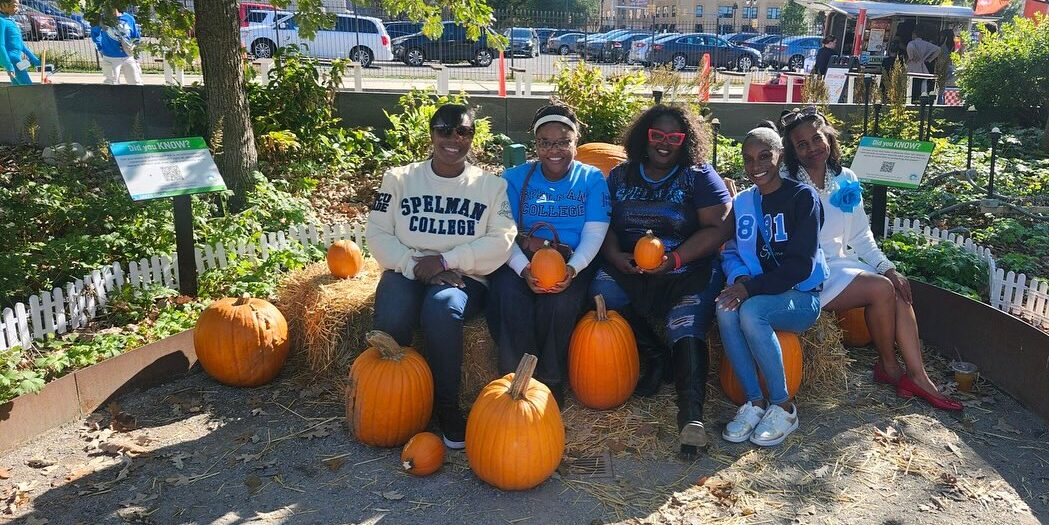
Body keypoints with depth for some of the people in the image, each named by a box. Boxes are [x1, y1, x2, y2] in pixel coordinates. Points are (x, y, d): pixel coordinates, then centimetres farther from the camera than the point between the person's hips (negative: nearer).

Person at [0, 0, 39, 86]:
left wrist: (35, 61, 23)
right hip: (13, 61, -10)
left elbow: (21, 44, 23)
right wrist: (9, 67, -22)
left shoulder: (11, 21, 18)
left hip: (20, 62, 10)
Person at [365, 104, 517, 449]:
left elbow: (501, 241, -5)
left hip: (464, 278, -1)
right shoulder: (400, 179, 10)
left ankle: (446, 406, -19)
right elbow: (377, 233, 2)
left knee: (442, 309, -36)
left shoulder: (491, 186, 8)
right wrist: (417, 266, -14)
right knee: (391, 318, -33)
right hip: (407, 272, 1)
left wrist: (446, 260, -15)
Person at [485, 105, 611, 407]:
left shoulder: (592, 179, 8)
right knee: (510, 299, -32)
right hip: (520, 261, 1)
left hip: (572, 264, 0)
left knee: (560, 303, -33)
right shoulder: (514, 178, 9)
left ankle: (551, 382, -11)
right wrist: (524, 269, -23)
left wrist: (572, 269, -23)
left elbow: (594, 233, -3)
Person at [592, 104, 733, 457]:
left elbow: (718, 228, -5)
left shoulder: (699, 176, 4)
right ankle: (654, 357, -9)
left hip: (688, 272, -3)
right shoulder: (620, 176, 14)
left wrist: (676, 259, -19)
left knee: (687, 329, -27)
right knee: (601, 289, -26)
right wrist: (615, 256, -12)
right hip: (629, 270, 3)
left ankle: (691, 411, -33)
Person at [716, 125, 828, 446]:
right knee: (725, 308, -30)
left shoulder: (802, 197, -6)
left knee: (750, 310, -34)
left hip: (801, 296, -4)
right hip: (757, 293, 4)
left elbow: (801, 264, -14)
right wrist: (740, 279, -15)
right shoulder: (741, 203, 11)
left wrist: (751, 287, -24)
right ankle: (755, 402, -19)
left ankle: (783, 407, -17)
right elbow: (731, 253, 9)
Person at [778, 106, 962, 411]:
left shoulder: (846, 180, 8)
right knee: (880, 289, -20)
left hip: (842, 263, 6)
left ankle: (917, 375, -8)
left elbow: (861, 237, 13)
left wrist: (887, 267, -1)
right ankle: (888, 366, 0)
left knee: (899, 290, -12)